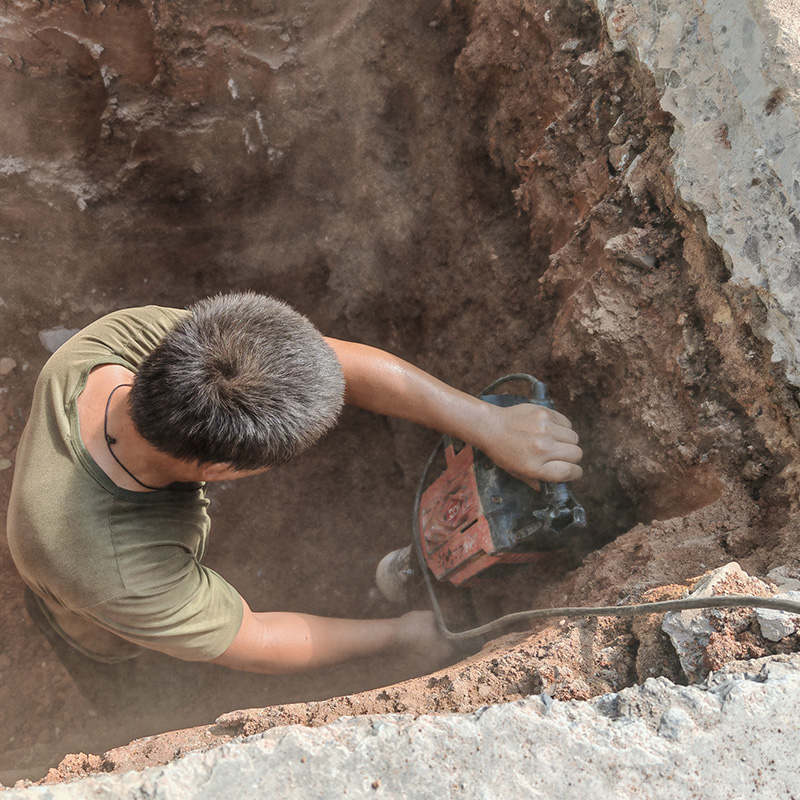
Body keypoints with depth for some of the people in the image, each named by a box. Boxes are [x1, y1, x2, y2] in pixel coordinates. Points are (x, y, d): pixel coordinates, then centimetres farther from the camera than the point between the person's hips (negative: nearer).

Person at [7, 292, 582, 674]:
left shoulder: (131, 333, -38)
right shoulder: (125, 580, -52)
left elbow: (346, 363, -35)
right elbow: (255, 644, -31)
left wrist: (491, 426, -35)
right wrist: (401, 634, -18)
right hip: (115, 639, -4)